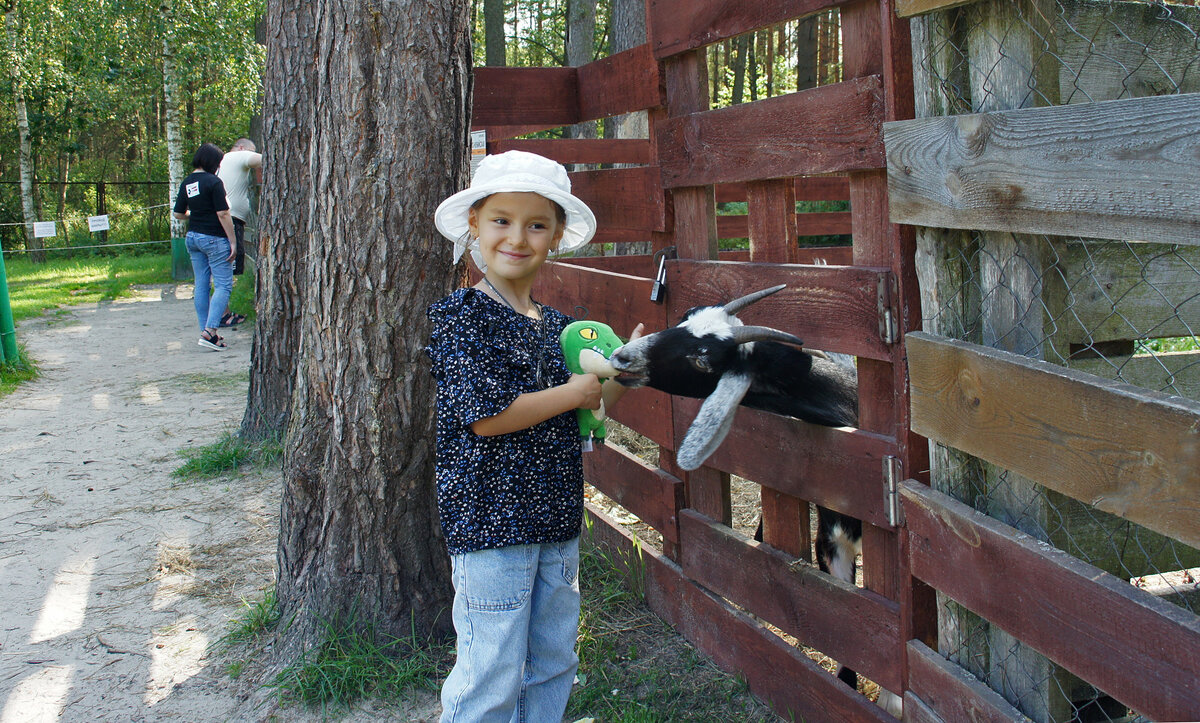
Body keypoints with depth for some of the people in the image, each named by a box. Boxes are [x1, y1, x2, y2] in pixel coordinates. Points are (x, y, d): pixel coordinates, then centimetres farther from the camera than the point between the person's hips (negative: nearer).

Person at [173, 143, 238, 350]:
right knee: (223, 285, -5)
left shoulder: (187, 183, 9)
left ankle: (205, 331, 13)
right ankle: (209, 331, -17)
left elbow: (178, 214, 15)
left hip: (192, 237, 8)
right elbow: (223, 214, -16)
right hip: (214, 239, -8)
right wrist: (233, 241, -12)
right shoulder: (213, 181, -13)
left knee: (201, 285, 10)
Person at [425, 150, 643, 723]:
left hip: (555, 522, 8)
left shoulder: (556, 325, 10)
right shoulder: (461, 317, -12)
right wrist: (573, 393, -12)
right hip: (490, 522, -7)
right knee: (492, 677, -1)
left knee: (553, 664, 18)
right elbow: (486, 416, -21)